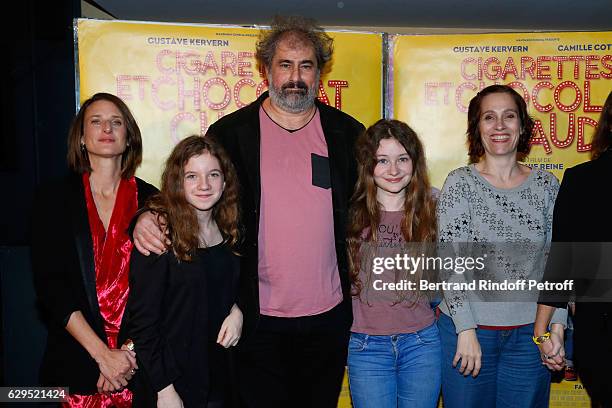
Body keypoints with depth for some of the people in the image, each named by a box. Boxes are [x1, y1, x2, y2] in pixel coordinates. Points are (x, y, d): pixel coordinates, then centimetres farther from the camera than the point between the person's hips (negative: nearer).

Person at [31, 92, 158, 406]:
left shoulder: (150, 200, 1)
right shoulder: (53, 199, 0)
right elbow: (50, 285, -7)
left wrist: (132, 350, -11)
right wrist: (103, 354, -13)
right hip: (77, 361, 0)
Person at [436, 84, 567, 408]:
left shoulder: (546, 185, 3)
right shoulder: (460, 183, -5)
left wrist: (556, 327, -2)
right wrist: (466, 330, -14)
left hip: (530, 332, 3)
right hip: (468, 327, -2)